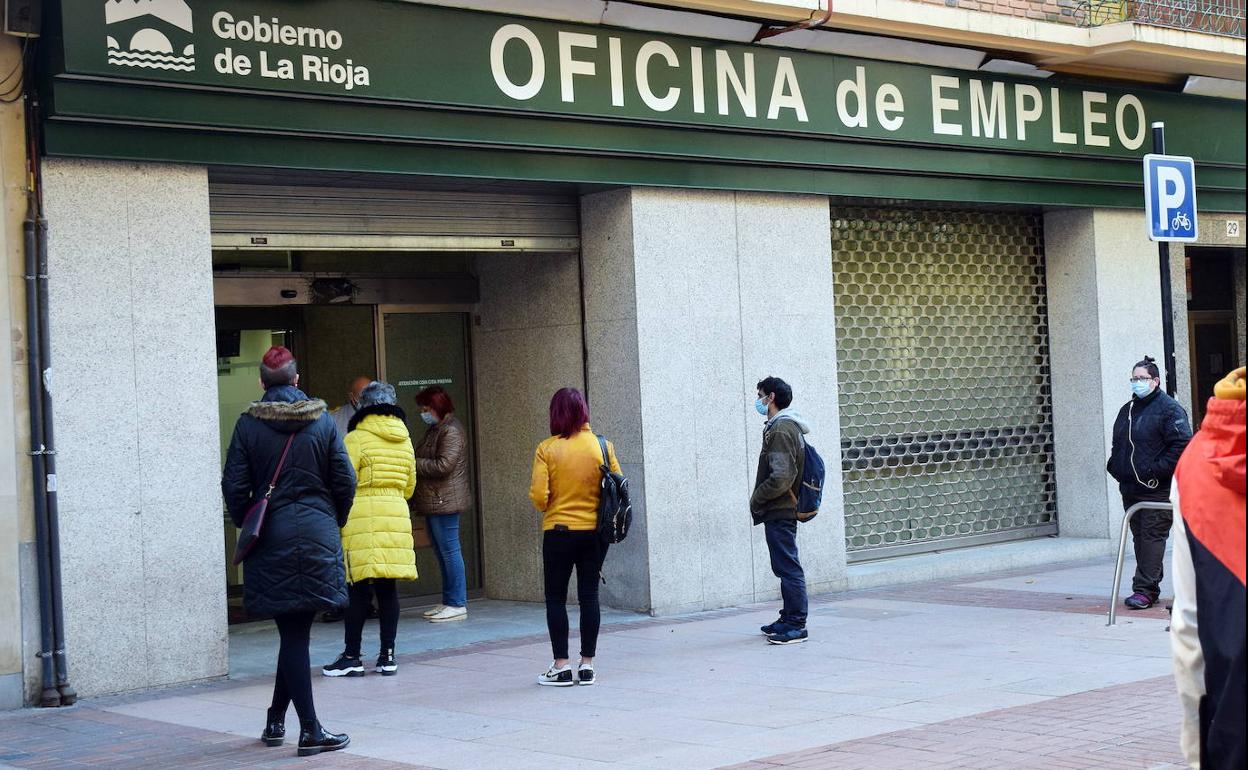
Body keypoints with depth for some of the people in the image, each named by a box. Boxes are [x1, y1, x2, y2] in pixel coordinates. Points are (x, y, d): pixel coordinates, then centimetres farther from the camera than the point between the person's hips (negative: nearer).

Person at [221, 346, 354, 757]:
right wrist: (333, 522, 15)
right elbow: (345, 480, 0)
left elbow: (234, 485, -3)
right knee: (296, 631, 6)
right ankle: (277, 718, 9)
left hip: (271, 538, 0)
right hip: (317, 534, 0)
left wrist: (245, 525, 13)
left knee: (293, 633, 4)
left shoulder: (249, 424, -2)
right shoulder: (322, 420, 0)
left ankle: (309, 727, 6)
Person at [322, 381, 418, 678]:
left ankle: (352, 656, 1)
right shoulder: (405, 440, 12)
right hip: (397, 517, 5)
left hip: (362, 519, -5)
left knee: (359, 588, -2)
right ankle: (387, 656, 9)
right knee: (388, 587, 7)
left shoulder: (357, 438, -6)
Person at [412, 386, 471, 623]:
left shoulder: (451, 431, -13)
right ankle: (448, 602, 20)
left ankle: (457, 604, -4)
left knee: (449, 551, -7)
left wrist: (413, 464, -13)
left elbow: (443, 465, -21)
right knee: (441, 553, 13)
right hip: (434, 502, 10)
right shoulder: (434, 430, 19)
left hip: (444, 502, -10)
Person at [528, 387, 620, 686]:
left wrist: (548, 508, 9)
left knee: (556, 598, 7)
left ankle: (561, 667, 5)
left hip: (559, 531, -2)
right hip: (595, 531, 2)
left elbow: (538, 495, -13)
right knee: (589, 595, 9)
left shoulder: (547, 449, -9)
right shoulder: (603, 446, -3)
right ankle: (587, 665, 11)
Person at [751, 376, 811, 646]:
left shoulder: (781, 429, -16)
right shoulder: (786, 426, 17)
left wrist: (757, 499, -11)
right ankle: (789, 620, 23)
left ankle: (796, 625, -6)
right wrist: (759, 501, 16)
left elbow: (781, 477, -24)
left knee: (788, 567, -8)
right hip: (783, 511, 11)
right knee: (786, 567, 15)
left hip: (779, 512, -11)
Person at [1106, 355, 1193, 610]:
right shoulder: (1127, 410, 18)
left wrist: (1157, 470, -18)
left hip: (1157, 489, -8)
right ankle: (1150, 587, 16)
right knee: (1140, 537, 10)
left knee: (1152, 536, -9)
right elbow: (1117, 444, 29)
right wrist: (1115, 467, 13)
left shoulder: (1169, 409, -6)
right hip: (1130, 488, 8)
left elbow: (1181, 445, -15)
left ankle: (1144, 590, -11)